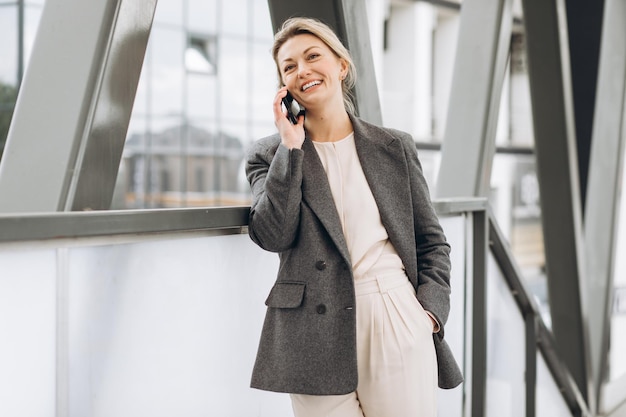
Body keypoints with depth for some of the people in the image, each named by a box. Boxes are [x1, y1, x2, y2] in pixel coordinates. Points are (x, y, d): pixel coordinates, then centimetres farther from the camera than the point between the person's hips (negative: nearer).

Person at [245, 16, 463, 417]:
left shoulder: (395, 147, 10)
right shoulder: (270, 155, 7)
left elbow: (431, 241, 13)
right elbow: (273, 236, -9)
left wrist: (431, 310, -1)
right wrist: (291, 147, -7)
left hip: (398, 322, 1)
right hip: (317, 334, -1)